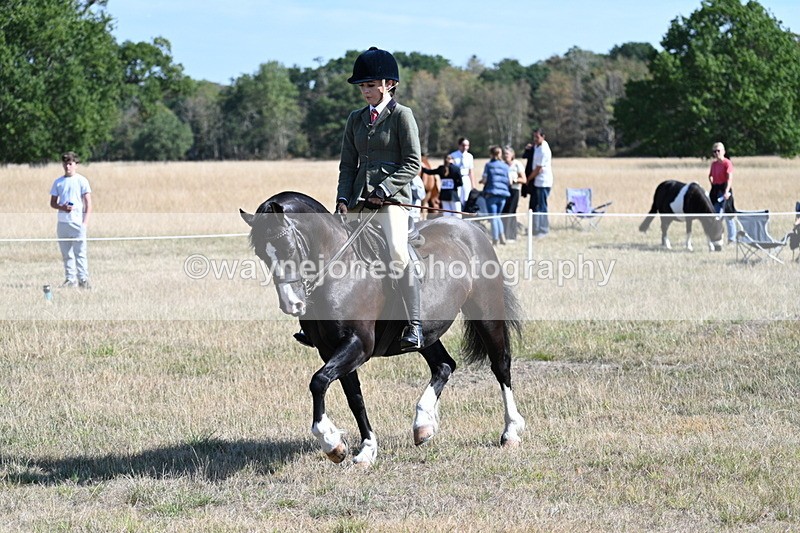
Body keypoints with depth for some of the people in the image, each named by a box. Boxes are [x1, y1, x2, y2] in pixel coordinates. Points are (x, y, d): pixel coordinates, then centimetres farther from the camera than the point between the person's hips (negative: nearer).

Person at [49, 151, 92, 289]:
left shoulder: (81, 181, 1)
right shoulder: (58, 182, 11)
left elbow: (88, 203, -1)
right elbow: (52, 202, 14)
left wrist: (85, 221, -10)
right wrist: (62, 207, -8)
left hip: (78, 222, -4)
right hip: (62, 221, 4)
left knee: (80, 252, -8)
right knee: (66, 253, 6)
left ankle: (83, 279, -8)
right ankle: (70, 279, 10)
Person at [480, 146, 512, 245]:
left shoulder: (489, 165, -4)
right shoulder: (505, 166, 6)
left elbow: (484, 180, -7)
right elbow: (509, 182, 5)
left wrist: (481, 181, 15)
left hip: (491, 193, -4)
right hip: (503, 194, 4)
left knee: (493, 217, 1)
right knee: (497, 216, 18)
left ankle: (495, 239, -1)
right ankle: (502, 236, 6)